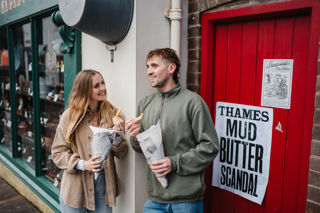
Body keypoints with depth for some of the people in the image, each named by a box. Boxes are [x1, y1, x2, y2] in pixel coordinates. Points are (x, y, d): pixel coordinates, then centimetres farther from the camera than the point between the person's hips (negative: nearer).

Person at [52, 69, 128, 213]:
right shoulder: (70, 116, -9)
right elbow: (58, 152, -4)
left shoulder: (112, 113, -2)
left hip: (103, 185, 2)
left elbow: (121, 154, -1)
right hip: (76, 188, -2)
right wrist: (82, 164, -18)